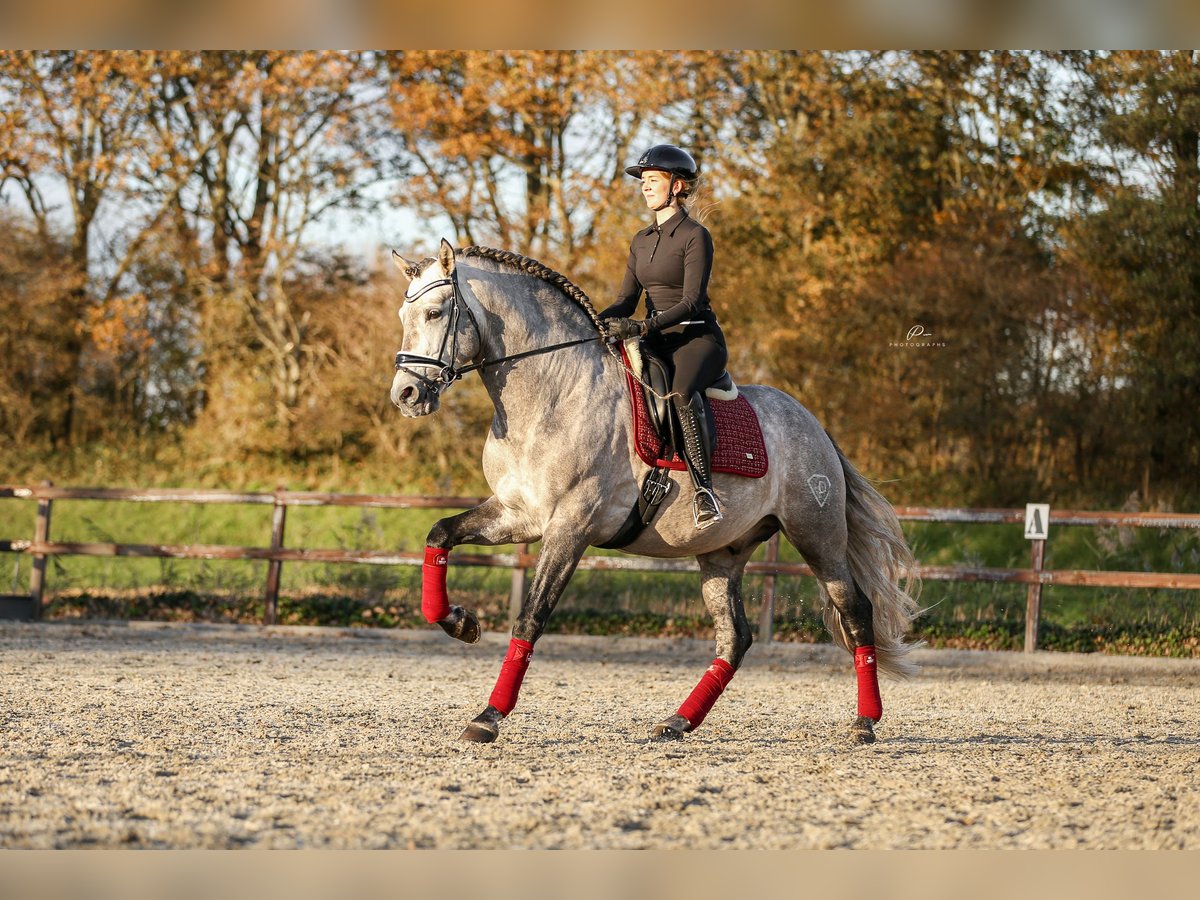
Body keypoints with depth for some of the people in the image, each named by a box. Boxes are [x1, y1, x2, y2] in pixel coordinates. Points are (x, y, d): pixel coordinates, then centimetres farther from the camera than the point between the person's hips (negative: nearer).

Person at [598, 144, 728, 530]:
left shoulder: (695, 236, -7)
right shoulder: (642, 240, 16)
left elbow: (691, 301, -16)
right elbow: (627, 298, 13)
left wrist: (642, 326, -27)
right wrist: (598, 322, -8)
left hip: (697, 338, -8)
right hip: (657, 341, 8)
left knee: (681, 391, -38)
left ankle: (703, 487, -39)